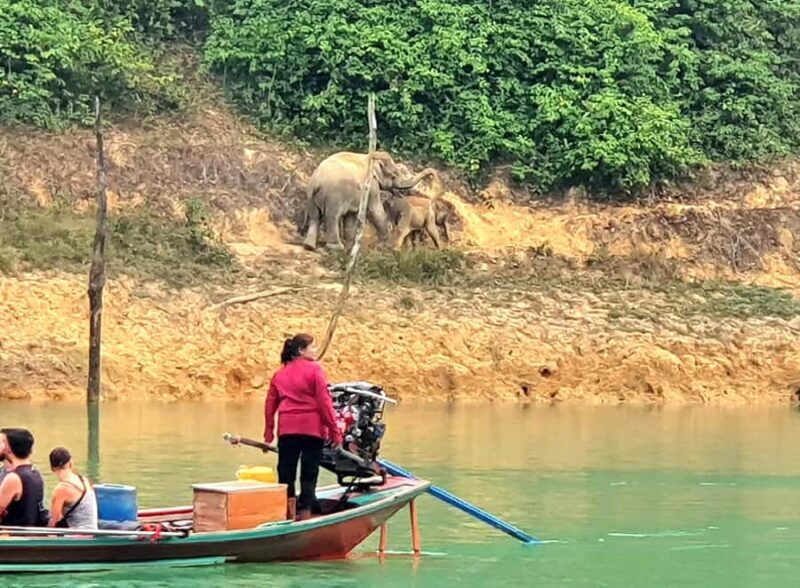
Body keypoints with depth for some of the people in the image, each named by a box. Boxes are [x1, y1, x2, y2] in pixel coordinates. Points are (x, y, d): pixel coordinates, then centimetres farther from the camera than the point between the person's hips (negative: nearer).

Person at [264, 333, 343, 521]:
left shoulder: (280, 374, 13)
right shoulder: (314, 369, -4)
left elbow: (270, 403, 10)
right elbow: (324, 401, -9)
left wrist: (269, 430, 15)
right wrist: (334, 430, -6)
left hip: (287, 429, 4)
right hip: (312, 428, -4)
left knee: (286, 472, 9)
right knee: (309, 472, 1)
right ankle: (305, 510, -3)